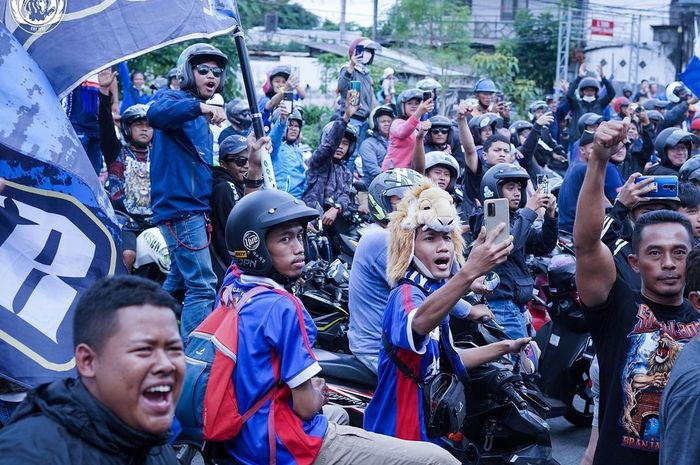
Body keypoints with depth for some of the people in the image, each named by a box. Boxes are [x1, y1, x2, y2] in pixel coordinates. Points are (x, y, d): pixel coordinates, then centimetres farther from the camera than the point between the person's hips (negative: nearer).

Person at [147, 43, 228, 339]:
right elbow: (155, 114, -32)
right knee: (202, 287, -14)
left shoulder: (201, 117, 20)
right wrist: (200, 107, -43)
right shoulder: (176, 101, -6)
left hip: (193, 209, 10)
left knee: (178, 282, 16)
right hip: (180, 208, -10)